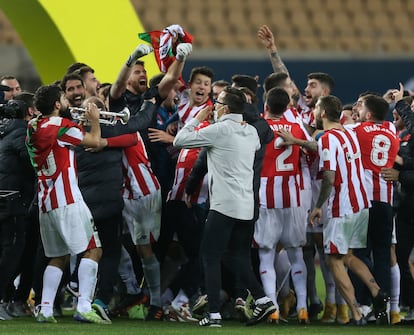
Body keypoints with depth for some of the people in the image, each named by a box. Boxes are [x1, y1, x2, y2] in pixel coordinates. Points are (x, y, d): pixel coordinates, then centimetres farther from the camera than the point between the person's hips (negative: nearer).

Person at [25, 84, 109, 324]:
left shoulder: (33, 129, 13)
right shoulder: (61, 126, -9)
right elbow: (95, 141, -2)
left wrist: (81, 122, 22)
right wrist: (95, 120, 15)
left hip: (45, 202, 8)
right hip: (68, 200, -8)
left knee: (58, 258, 15)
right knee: (92, 250, -5)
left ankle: (45, 310, 5)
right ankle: (84, 307, -16)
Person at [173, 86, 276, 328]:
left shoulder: (219, 130, -10)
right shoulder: (251, 132, 10)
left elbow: (179, 141, -8)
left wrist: (197, 119, 7)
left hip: (224, 206, -7)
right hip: (247, 207, 7)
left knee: (211, 257, -1)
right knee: (240, 256, 15)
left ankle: (214, 314, -6)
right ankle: (262, 300, 2)